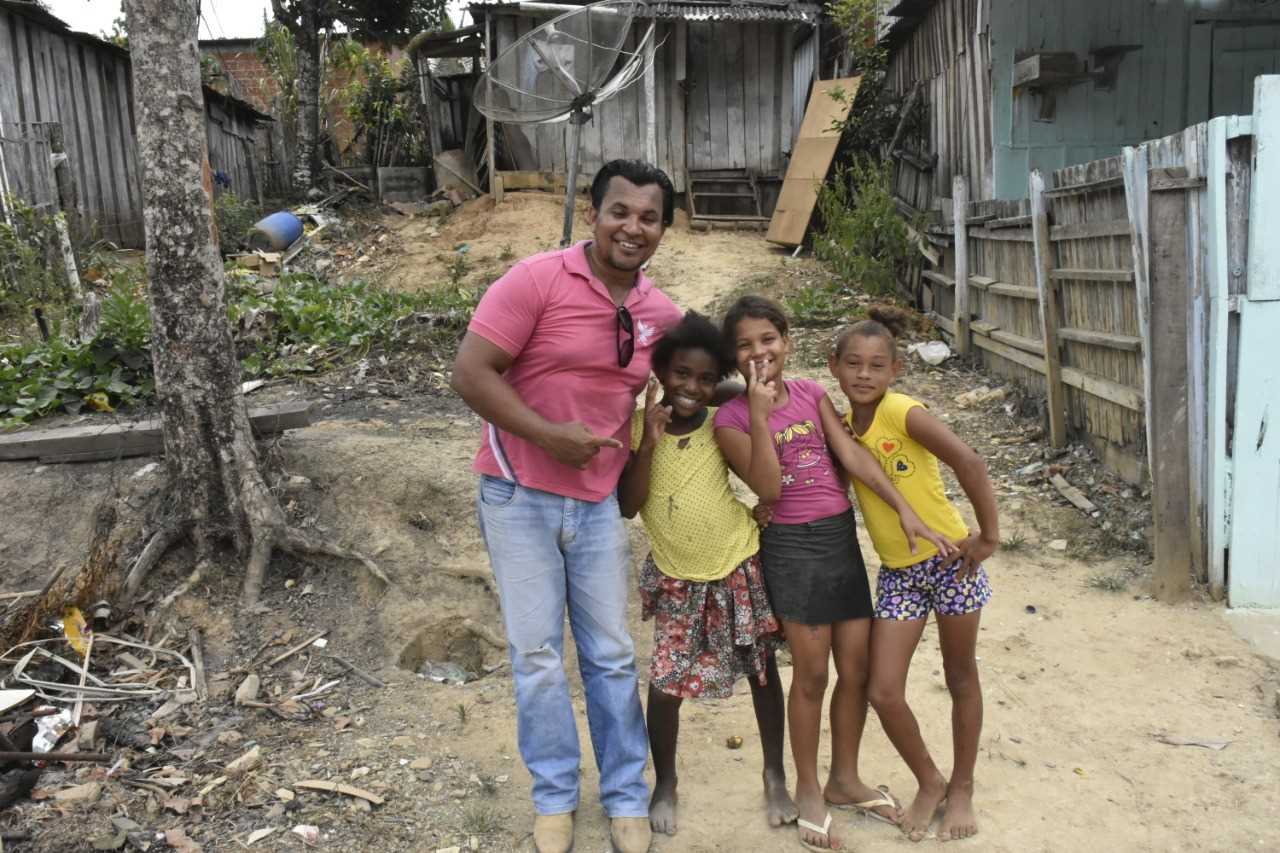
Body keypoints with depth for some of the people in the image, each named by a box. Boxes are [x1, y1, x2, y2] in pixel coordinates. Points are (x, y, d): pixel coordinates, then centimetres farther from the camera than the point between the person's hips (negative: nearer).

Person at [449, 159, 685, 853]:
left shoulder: (660, 313, 2)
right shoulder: (537, 280, -15)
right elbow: (469, 373, -18)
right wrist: (548, 435, -22)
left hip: (598, 501, 4)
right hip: (519, 495, -4)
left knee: (610, 654, 10)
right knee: (537, 653, 5)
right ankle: (555, 797, 24)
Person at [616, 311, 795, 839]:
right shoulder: (638, 427, -11)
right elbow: (628, 507, -18)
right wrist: (648, 442, -25)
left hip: (740, 568, 1)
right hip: (678, 581, -1)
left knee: (763, 671, 12)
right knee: (665, 684, -1)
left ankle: (776, 777, 32)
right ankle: (665, 785, 25)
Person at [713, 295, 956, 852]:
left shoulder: (811, 393, 5)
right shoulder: (731, 418, -7)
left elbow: (853, 456, -1)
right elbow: (768, 488, -17)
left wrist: (905, 511, -8)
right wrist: (760, 413, -22)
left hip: (842, 538, 5)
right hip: (793, 546, -4)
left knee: (856, 670, 11)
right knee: (811, 675, 2)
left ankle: (844, 780, 31)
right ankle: (808, 791, 22)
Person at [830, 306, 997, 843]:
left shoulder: (902, 412, -17)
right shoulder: (842, 427, 1)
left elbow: (969, 462, -24)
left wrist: (988, 534, -20)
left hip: (950, 560, -4)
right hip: (897, 573, 5)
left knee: (960, 679, 13)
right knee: (883, 693, -1)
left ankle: (962, 789, 33)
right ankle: (929, 782, 25)